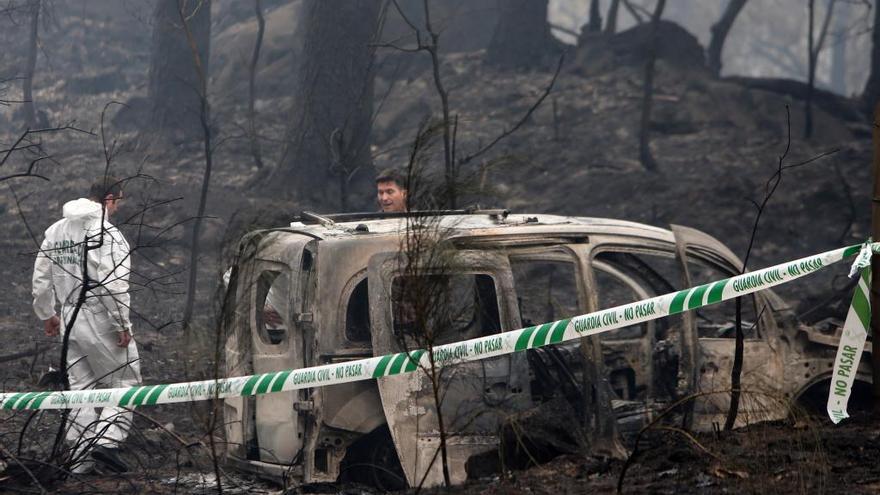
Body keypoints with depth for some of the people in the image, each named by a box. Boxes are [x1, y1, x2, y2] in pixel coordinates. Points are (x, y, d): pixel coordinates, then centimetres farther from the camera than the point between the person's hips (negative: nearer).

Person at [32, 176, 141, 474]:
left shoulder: (55, 231, 9)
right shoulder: (107, 234, -16)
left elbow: (41, 278, 15)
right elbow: (113, 286, -22)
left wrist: (47, 315, 26)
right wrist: (122, 324, -13)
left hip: (70, 319, 7)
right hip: (102, 322, -7)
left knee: (81, 388, 13)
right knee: (125, 382, 4)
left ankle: (81, 458, 12)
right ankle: (107, 440, -12)